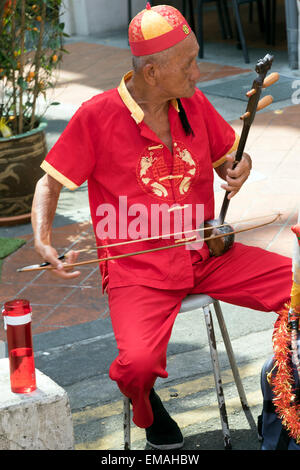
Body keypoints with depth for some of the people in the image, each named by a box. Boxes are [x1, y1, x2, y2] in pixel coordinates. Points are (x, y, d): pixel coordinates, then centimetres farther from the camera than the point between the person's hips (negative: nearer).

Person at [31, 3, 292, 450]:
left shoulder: (194, 104, 6)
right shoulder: (98, 115, -8)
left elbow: (228, 156, 19)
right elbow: (51, 182, 0)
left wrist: (240, 167, -6)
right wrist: (43, 241, -17)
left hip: (206, 256, 5)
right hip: (139, 270, -5)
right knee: (137, 363, -30)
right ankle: (149, 411, 11)